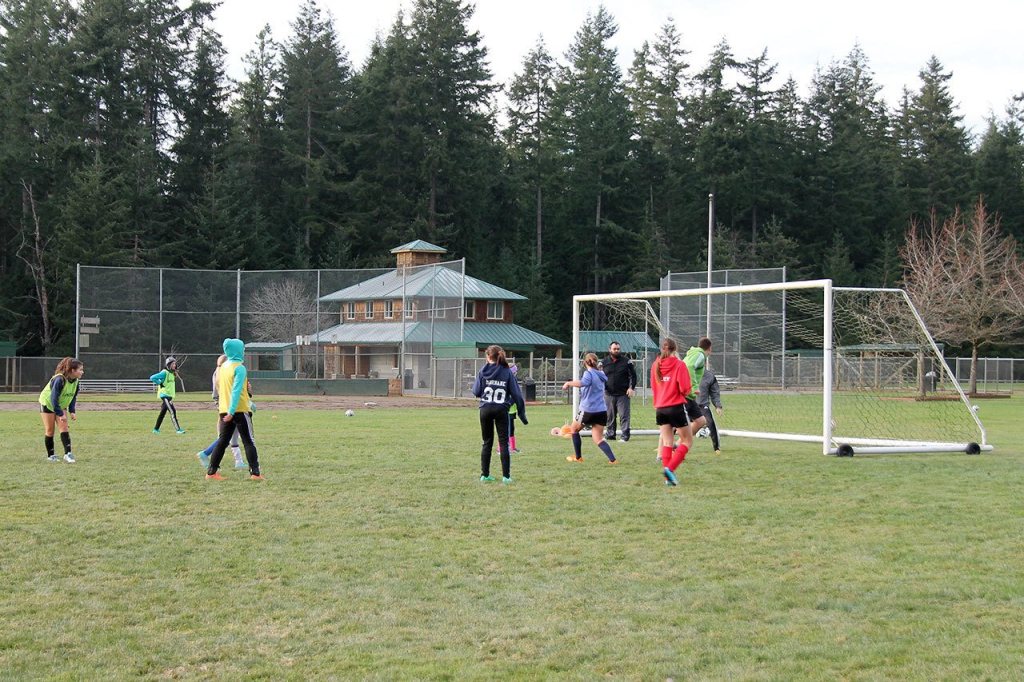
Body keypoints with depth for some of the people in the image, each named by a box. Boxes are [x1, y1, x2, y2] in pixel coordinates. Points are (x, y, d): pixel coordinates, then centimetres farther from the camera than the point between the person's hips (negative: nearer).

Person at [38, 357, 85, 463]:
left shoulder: (75, 381, -11)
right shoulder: (59, 380, -33)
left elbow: (73, 397, 1)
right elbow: (54, 398, -33)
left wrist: (72, 411, -10)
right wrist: (60, 414, -33)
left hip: (61, 405, 6)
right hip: (47, 404, -6)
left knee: (64, 428, -7)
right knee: (49, 430, 0)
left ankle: (68, 454, -13)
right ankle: (50, 455, 11)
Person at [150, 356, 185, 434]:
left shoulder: (172, 373, 12)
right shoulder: (164, 373, -14)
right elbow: (152, 378, -18)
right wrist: (160, 384, -15)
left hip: (169, 395, 9)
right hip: (165, 395, -9)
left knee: (163, 412, 14)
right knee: (172, 411, -13)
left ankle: (156, 429, 22)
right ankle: (178, 429, -16)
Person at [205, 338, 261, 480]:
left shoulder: (223, 367, 12)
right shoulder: (239, 368, -13)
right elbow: (236, 391, -20)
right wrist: (232, 412, -25)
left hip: (224, 410, 7)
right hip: (240, 410, -7)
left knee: (222, 441, 10)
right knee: (249, 442, -1)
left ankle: (211, 472, 7)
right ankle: (255, 473, -3)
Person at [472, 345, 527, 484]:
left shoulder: (483, 371, -1)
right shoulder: (507, 372, -2)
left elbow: (476, 392, -1)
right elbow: (516, 393, -2)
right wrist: (522, 412, 3)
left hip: (485, 409, 1)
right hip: (501, 410, -1)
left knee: (487, 442, 12)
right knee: (504, 442, 4)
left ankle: (485, 474, 13)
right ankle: (506, 476, 0)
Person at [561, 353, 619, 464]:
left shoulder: (588, 373, -10)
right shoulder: (601, 374, 12)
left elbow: (582, 383, -33)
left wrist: (569, 383, -24)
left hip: (587, 410, -6)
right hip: (602, 411, 6)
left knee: (574, 429, 20)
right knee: (598, 439, 4)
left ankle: (578, 457, 27)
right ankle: (613, 459, -17)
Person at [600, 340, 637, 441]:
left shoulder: (626, 361, 2)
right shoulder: (604, 362, 7)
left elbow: (633, 375, 3)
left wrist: (632, 388, -7)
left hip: (623, 394, -2)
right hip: (609, 394, 2)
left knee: (624, 416, -4)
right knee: (610, 416, 8)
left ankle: (625, 436, -2)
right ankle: (610, 435, 17)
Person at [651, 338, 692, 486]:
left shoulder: (655, 365, 5)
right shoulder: (679, 365, -11)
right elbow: (685, 389, -14)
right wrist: (690, 390, 8)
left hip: (660, 408, 5)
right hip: (677, 407, -5)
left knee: (667, 442, 10)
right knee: (687, 440, 6)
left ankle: (668, 477, 5)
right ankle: (670, 468, -12)